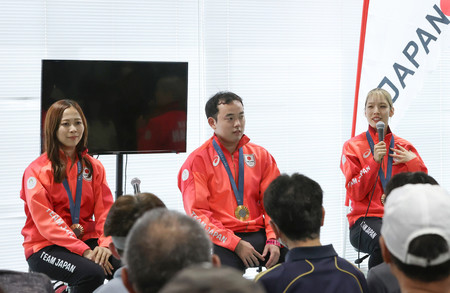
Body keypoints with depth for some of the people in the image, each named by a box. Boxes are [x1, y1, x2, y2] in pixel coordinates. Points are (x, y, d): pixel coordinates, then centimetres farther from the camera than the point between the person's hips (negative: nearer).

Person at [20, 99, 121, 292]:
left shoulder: (94, 167, 13)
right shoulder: (37, 170, -3)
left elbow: (105, 210, 4)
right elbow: (46, 221, -13)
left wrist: (105, 244, -17)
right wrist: (84, 251, -24)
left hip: (86, 239, 4)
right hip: (45, 247, -4)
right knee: (92, 273, -33)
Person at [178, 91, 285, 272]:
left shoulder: (261, 156, 16)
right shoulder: (197, 161, 3)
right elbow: (197, 213, -5)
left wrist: (273, 240, -8)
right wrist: (236, 244, -15)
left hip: (258, 234, 4)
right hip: (220, 240, -4)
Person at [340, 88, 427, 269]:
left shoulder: (405, 147, 15)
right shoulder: (353, 147, 7)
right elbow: (355, 193, -4)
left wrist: (412, 162, -5)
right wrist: (375, 161, -14)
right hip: (366, 218, -2)